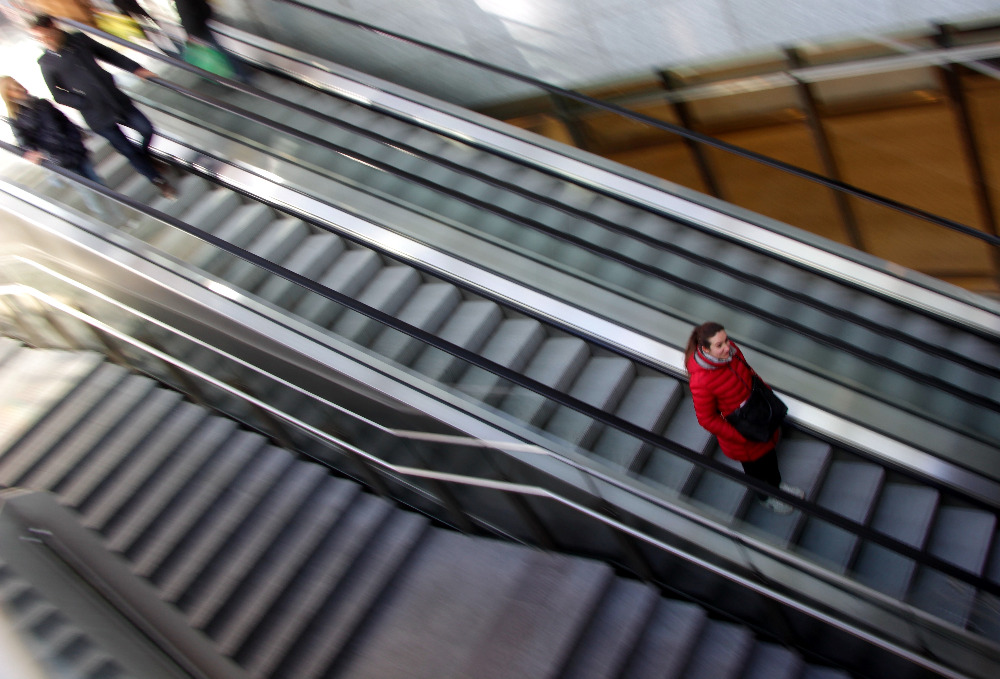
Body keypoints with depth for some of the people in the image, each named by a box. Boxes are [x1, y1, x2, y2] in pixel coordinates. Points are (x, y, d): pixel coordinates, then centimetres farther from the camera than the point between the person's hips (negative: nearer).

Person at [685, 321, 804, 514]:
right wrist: (742, 437, -21)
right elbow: (707, 420, -25)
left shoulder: (731, 349, -19)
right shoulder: (700, 382, -39)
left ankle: (776, 485, 64)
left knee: (770, 454, 32)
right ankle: (764, 497, 58)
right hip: (739, 435, -6)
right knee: (755, 465, 24)